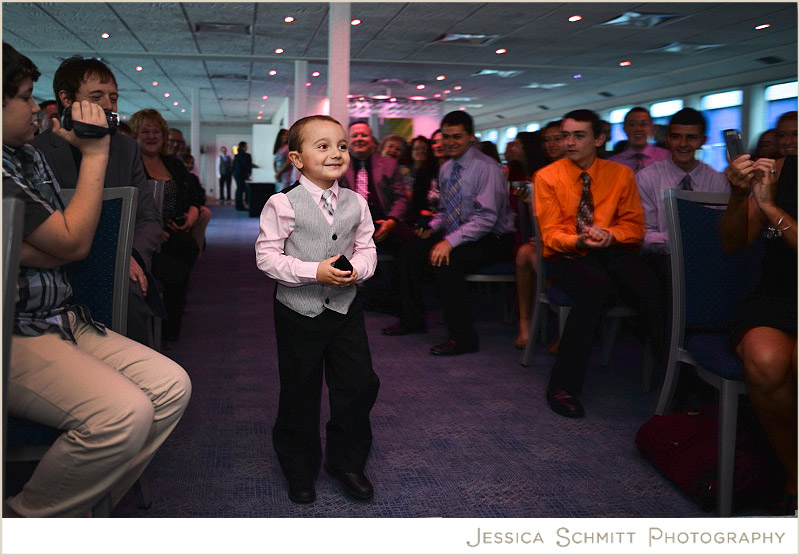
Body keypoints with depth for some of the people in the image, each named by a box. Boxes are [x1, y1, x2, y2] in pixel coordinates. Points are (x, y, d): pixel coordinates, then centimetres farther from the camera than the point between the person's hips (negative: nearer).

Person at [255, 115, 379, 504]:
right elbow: (267, 256, -12)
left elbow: (367, 249, 8)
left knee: (358, 385, 5)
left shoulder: (356, 203, 2)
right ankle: (299, 469, 29)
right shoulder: (283, 205, -11)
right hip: (298, 310, -3)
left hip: (345, 307, 4)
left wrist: (356, 268, -15)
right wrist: (314, 272, -23)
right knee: (299, 392, 9)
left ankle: (346, 462, 27)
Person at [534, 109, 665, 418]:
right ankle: (563, 386, -28)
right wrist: (579, 241, -20)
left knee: (651, 293, -30)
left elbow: (635, 226, 10)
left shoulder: (621, 175, 10)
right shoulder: (547, 176, 5)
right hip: (568, 255, -2)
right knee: (596, 288, -37)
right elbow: (550, 234, 1)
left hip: (613, 252, 2)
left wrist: (610, 236, -12)